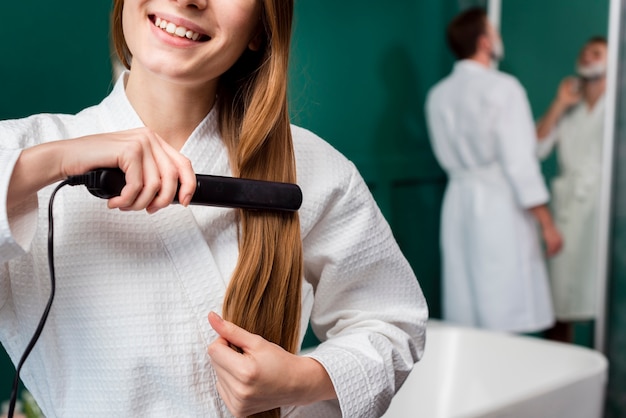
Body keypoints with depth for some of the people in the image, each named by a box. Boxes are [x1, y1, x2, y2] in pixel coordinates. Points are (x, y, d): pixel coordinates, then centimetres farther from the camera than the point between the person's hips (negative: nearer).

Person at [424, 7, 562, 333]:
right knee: (505, 310, -3)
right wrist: (547, 223, -9)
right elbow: (520, 161, -14)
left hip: (459, 200, 7)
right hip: (501, 205, -6)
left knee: (464, 308, 10)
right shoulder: (503, 88, -12)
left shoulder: (438, 95, 7)